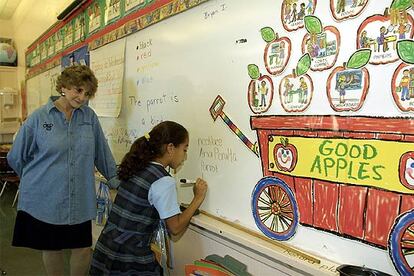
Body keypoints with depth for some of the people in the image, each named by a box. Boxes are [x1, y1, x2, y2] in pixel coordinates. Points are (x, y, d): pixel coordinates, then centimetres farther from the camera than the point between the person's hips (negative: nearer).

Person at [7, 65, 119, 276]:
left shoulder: (90, 117, 0)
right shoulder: (38, 117, -5)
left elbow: (102, 153, 9)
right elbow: (16, 157, 5)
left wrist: (114, 179, 11)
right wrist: (38, 178, 12)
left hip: (80, 201, 1)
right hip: (45, 200, -1)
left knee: (83, 249, 7)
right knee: (51, 249, 14)